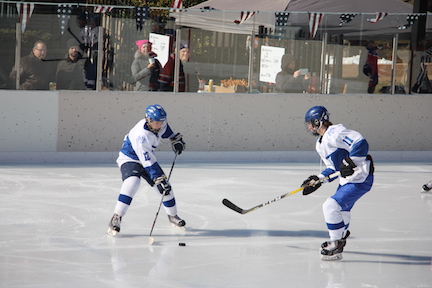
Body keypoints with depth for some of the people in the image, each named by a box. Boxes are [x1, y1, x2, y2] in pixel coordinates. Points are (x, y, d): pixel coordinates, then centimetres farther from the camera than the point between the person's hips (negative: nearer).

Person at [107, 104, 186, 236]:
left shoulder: (159, 124, -15)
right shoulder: (141, 136, -37)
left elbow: (165, 129, 15)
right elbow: (148, 163, -37)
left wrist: (176, 139, 13)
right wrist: (159, 180, -39)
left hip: (147, 157, 8)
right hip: (129, 159, -8)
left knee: (165, 186, 3)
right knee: (132, 182, -34)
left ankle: (172, 215, 27)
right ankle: (116, 218, -31)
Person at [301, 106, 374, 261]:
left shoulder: (335, 133, -20)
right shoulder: (320, 144, 14)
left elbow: (361, 143, -29)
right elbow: (333, 168, 18)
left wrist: (351, 162, -33)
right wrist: (317, 180, 10)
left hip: (360, 179, -11)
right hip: (347, 180, 11)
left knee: (331, 206, -18)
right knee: (342, 208, 31)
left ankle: (336, 247, -11)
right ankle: (340, 237, 55)